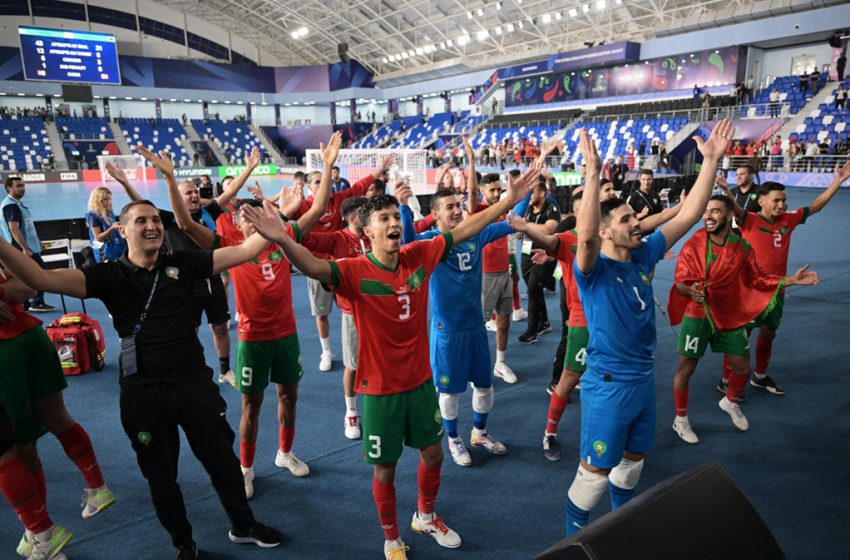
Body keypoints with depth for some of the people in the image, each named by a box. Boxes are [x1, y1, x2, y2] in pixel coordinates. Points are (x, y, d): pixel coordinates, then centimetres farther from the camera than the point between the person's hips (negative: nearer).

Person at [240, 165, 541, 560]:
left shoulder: (419, 256, -7)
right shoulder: (356, 272, -19)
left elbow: (464, 230, -2)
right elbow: (313, 266, -37)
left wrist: (509, 200, -2)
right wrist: (282, 240, -57)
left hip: (420, 379, 5)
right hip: (380, 387, -4)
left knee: (433, 455, 20)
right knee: (385, 469, 12)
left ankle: (425, 517, 50)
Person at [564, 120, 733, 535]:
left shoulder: (643, 255, 1)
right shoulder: (594, 269, -18)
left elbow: (689, 215, 1)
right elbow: (585, 237, -41)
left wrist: (711, 160, -6)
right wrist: (593, 173, -46)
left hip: (644, 378, 7)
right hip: (608, 384, -7)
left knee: (632, 459, 24)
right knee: (595, 470, 6)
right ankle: (575, 538, 27)